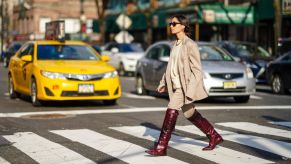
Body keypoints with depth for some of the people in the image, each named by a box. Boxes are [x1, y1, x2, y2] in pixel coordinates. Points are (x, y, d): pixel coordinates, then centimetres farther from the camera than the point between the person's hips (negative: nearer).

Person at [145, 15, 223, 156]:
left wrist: (190, 91, -21)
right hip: (176, 86, 9)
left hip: (184, 87, -9)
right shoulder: (175, 45, 10)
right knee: (190, 114, 17)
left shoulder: (190, 45, -14)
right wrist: (163, 83, 11)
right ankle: (214, 137, 32)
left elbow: (197, 70, -15)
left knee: (171, 112, -14)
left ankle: (161, 147, -9)